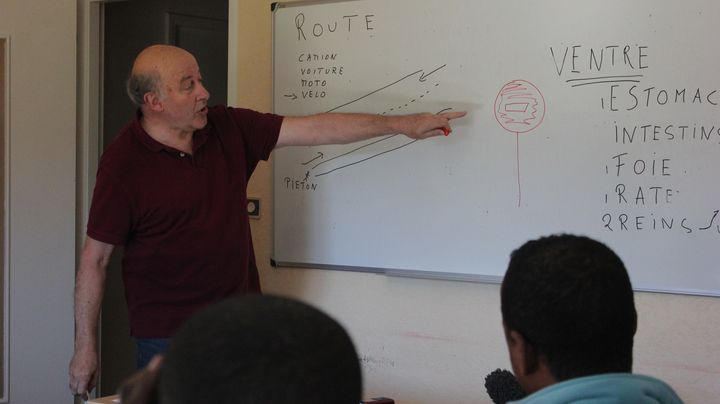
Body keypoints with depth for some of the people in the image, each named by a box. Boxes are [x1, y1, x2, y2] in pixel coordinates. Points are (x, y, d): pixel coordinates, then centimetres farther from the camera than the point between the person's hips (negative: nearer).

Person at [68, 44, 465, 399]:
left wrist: (401, 124, -2)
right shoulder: (123, 162, -12)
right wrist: (85, 347, -7)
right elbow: (94, 257, -8)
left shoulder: (229, 128, 1)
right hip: (167, 335, -4)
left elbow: (314, 129, 2)